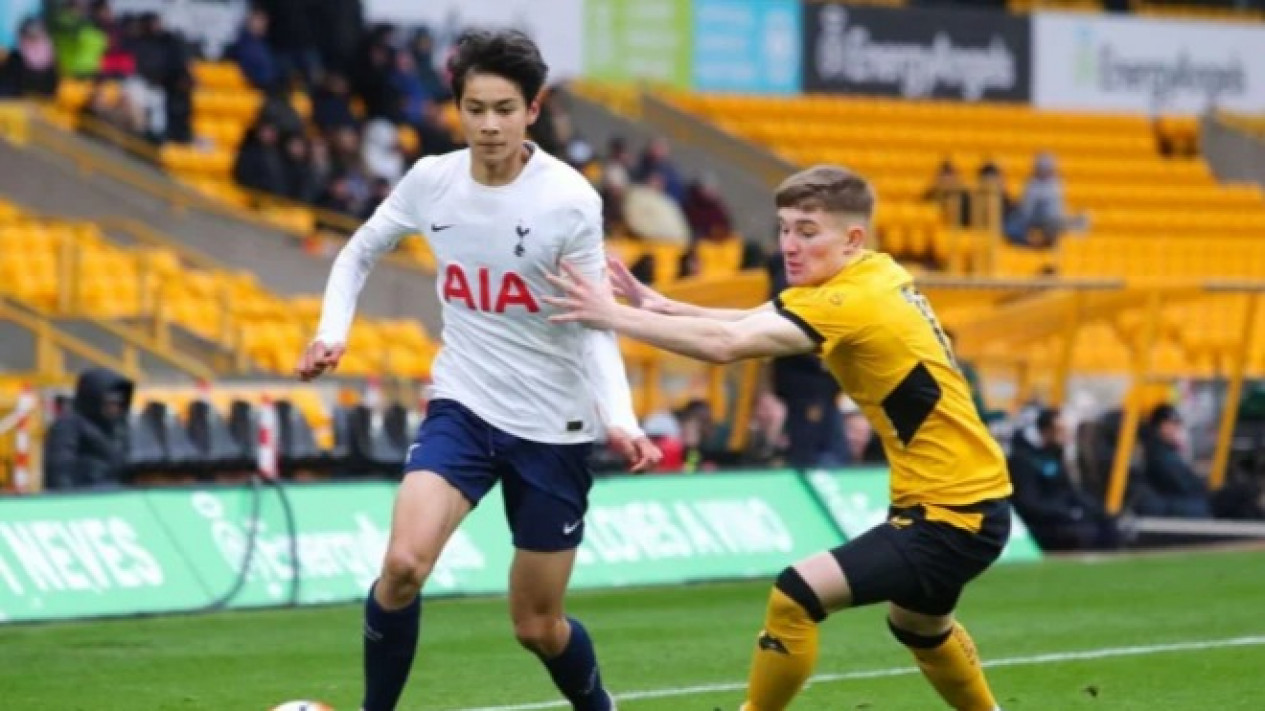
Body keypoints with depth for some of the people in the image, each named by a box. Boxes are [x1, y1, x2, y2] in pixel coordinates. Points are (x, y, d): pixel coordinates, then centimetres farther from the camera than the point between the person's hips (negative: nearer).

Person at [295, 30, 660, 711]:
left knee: (537, 624, 6)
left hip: (552, 425, -2)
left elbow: (593, 325, -13)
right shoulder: (432, 180, -6)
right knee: (403, 563, -24)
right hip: (462, 406, 2)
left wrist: (619, 420, -27)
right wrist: (332, 334, -5)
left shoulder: (570, 199, -16)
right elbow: (359, 253, 12)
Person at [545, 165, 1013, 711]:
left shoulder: (854, 302, -23)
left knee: (797, 596, -16)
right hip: (971, 498, 10)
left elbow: (725, 343, -32)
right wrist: (664, 307, -8)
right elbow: (752, 322, 5)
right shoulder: (876, 274, 4)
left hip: (953, 517, -10)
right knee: (920, 626, 34)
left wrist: (613, 316, -28)